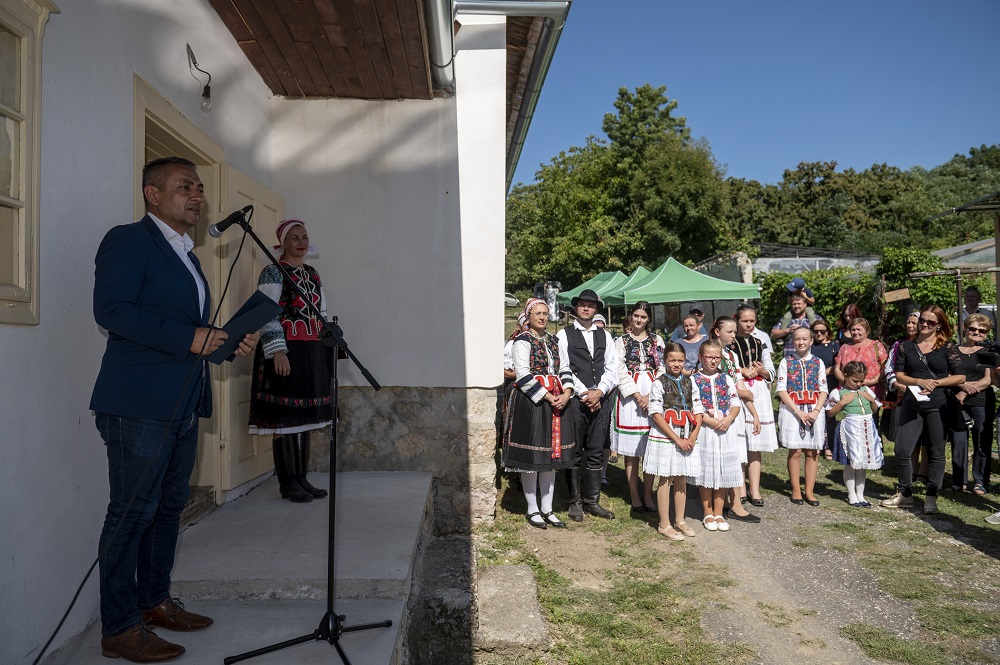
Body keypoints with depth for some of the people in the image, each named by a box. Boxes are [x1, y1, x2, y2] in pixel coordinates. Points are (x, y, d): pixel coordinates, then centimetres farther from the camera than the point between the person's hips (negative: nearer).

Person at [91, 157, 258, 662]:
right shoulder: (128, 240, -6)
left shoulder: (186, 256, 21)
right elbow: (110, 310, -18)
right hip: (139, 406, -9)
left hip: (182, 406, 9)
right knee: (133, 512, -3)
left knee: (169, 507, 15)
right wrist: (188, 337, -21)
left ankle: (155, 602, 28)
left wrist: (230, 342, 8)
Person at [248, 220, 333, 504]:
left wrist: (330, 347, 17)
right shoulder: (273, 272, -4)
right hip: (286, 352, -7)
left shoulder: (313, 274, 17)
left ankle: (301, 478, 19)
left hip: (313, 353, 7)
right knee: (284, 418, -3)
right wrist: (277, 351, -20)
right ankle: (287, 483, 6)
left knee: (304, 417, 10)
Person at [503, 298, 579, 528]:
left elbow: (565, 369, 12)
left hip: (557, 402, 7)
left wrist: (566, 393, -5)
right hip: (531, 403, -6)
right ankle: (532, 509, 13)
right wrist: (547, 396, -16)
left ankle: (547, 509, 20)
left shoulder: (554, 340, 15)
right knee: (532, 457, -1)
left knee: (552, 457, 10)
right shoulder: (523, 341, -5)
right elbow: (523, 375, -13)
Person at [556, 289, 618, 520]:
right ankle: (575, 502, 12)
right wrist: (584, 393, -11)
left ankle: (592, 500, 17)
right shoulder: (564, 335, 2)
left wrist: (599, 391, -7)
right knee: (575, 453, 2)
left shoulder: (605, 336, 15)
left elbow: (612, 368, 9)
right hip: (575, 399, -3)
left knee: (596, 453, 7)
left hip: (601, 399, 4)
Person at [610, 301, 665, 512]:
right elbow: (620, 372, -1)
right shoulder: (621, 341, 7)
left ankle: (647, 495, 9)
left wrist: (650, 396, -8)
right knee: (631, 450, 1)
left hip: (653, 396, 1)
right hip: (629, 396, -1)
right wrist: (637, 396, -10)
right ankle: (634, 496, 8)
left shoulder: (657, 340, 12)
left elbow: (662, 369, 5)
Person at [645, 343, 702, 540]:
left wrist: (693, 437, -6)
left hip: (687, 440, 5)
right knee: (664, 481, 3)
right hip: (664, 438, -4)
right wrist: (677, 439, -14)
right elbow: (656, 415, -12)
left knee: (681, 480, 13)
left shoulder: (689, 382, 8)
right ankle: (664, 525, 11)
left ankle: (680, 521, 26)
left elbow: (698, 411, 8)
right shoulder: (659, 383, -6)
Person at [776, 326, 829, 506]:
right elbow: (781, 390, -4)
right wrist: (798, 412, -13)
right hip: (792, 410, -2)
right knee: (795, 451, -1)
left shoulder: (818, 363, 8)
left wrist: (816, 411, -11)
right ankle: (796, 491, 9)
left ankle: (809, 491, 12)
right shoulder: (786, 363, 2)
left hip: (814, 411, 2)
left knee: (813, 452, 3)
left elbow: (823, 390, 5)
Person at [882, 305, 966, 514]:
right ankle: (905, 494, 16)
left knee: (936, 453, 6)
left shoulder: (947, 347, 2)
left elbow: (960, 377, -1)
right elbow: (899, 376, 4)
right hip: (911, 405, 2)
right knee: (902, 451, -1)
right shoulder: (906, 346, 8)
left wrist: (935, 383, -14)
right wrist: (920, 381, -13)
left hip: (938, 406, -2)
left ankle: (931, 497, 18)